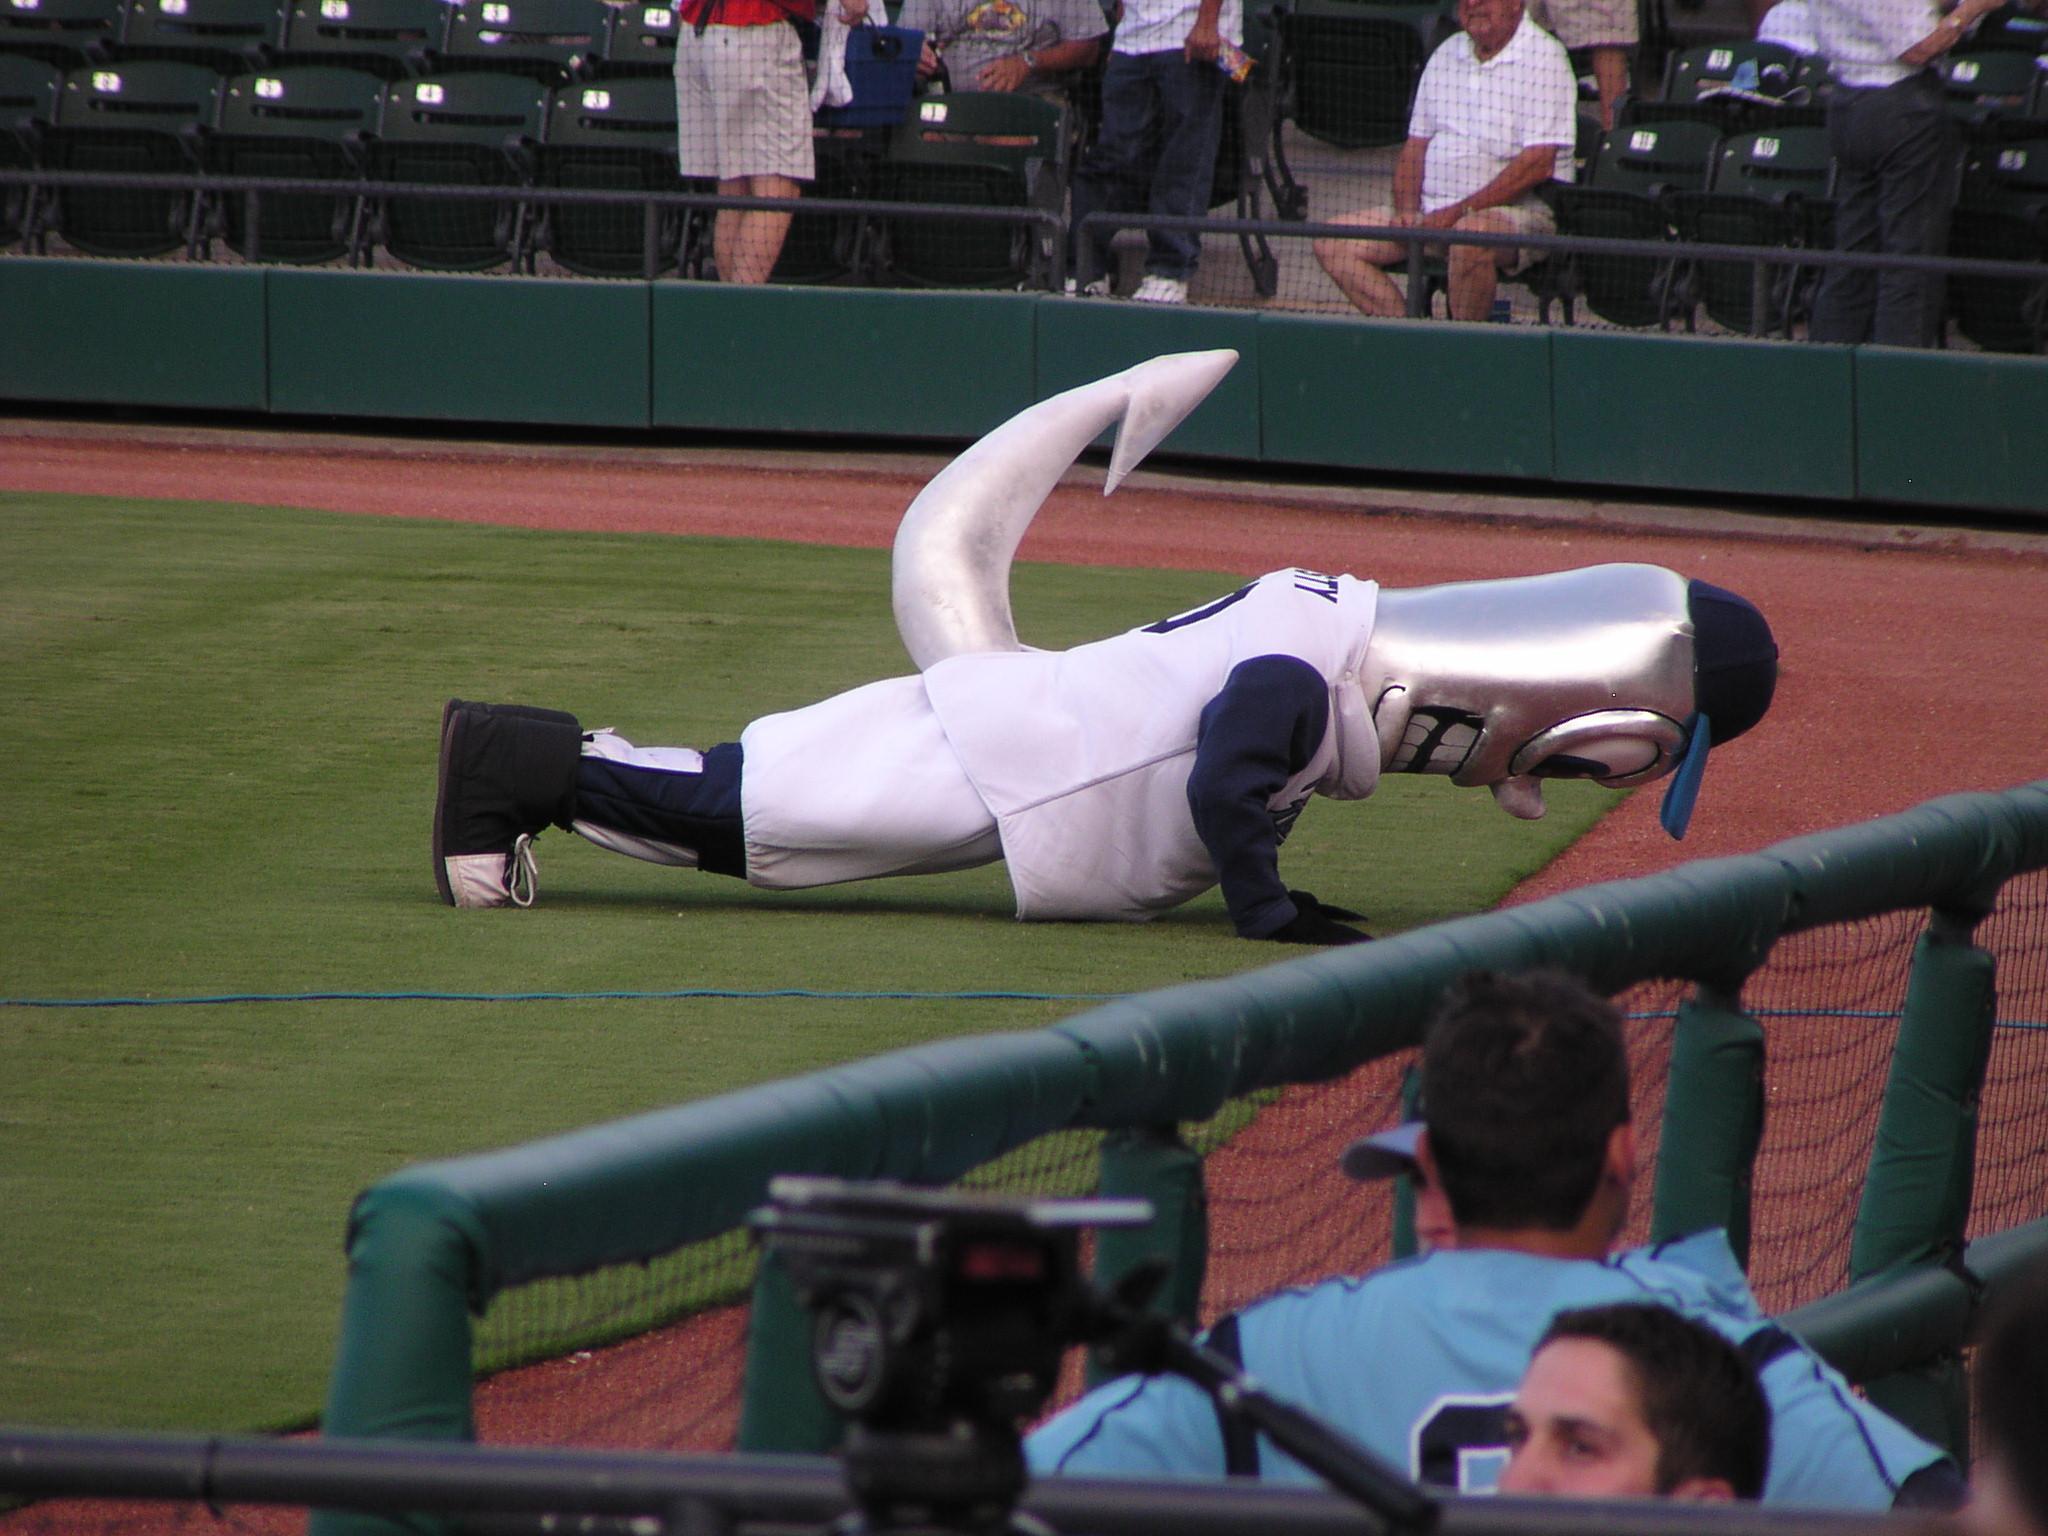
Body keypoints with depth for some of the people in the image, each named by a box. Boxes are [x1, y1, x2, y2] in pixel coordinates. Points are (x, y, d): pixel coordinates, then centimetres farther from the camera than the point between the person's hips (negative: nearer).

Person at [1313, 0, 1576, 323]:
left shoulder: (1543, 58, -7)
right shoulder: (1446, 55, 17)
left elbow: (1538, 164, -16)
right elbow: (1416, 146, 20)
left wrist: (1460, 211, -19)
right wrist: (1407, 211, 1)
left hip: (1516, 211, -7)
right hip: (1432, 212, 8)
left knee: (1472, 234, -41)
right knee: (1333, 243, -6)